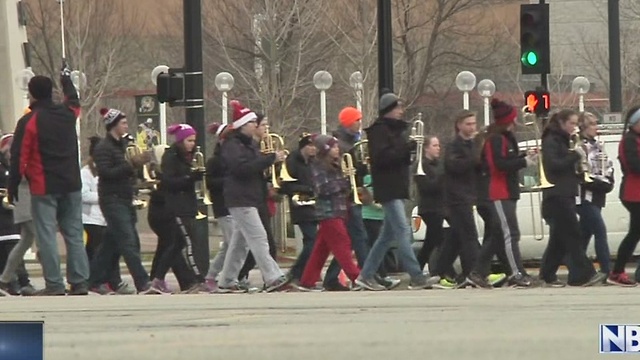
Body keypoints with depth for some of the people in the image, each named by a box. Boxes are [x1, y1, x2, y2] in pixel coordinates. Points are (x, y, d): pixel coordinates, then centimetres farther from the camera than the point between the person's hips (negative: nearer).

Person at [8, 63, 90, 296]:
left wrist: (13, 186, -1)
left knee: (46, 235, -3)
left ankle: (54, 285, -8)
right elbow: (74, 101, 31)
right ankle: (79, 282, 7)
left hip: (43, 188, -5)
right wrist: (66, 78, 48)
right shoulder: (67, 114, 5)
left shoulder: (28, 122, -10)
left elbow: (19, 157, -10)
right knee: (74, 234, 9)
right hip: (71, 185, 5)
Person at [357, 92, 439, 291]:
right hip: (388, 190, -10)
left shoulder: (396, 130, 21)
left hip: (397, 189, 10)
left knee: (388, 235, 12)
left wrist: (409, 150, 6)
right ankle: (417, 277, -21)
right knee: (403, 231, -15)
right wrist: (407, 148, -22)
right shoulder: (379, 130, -9)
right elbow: (381, 157, -21)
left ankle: (366, 275, 17)